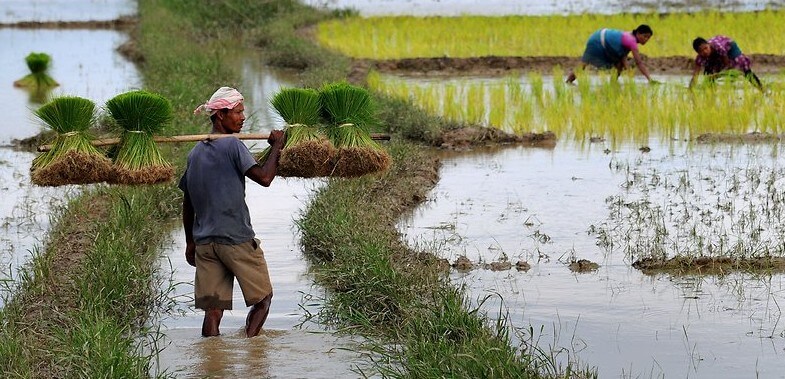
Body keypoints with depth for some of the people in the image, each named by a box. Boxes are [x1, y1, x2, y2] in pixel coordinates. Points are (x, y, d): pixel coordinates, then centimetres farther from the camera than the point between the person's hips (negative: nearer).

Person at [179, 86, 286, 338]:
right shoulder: (232, 145, -9)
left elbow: (188, 203, 16)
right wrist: (276, 147, -6)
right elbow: (264, 178, -20)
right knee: (262, 298, 7)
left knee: (213, 310, 5)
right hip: (238, 240, -6)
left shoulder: (195, 152, 12)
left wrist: (190, 242, 23)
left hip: (204, 243, 6)